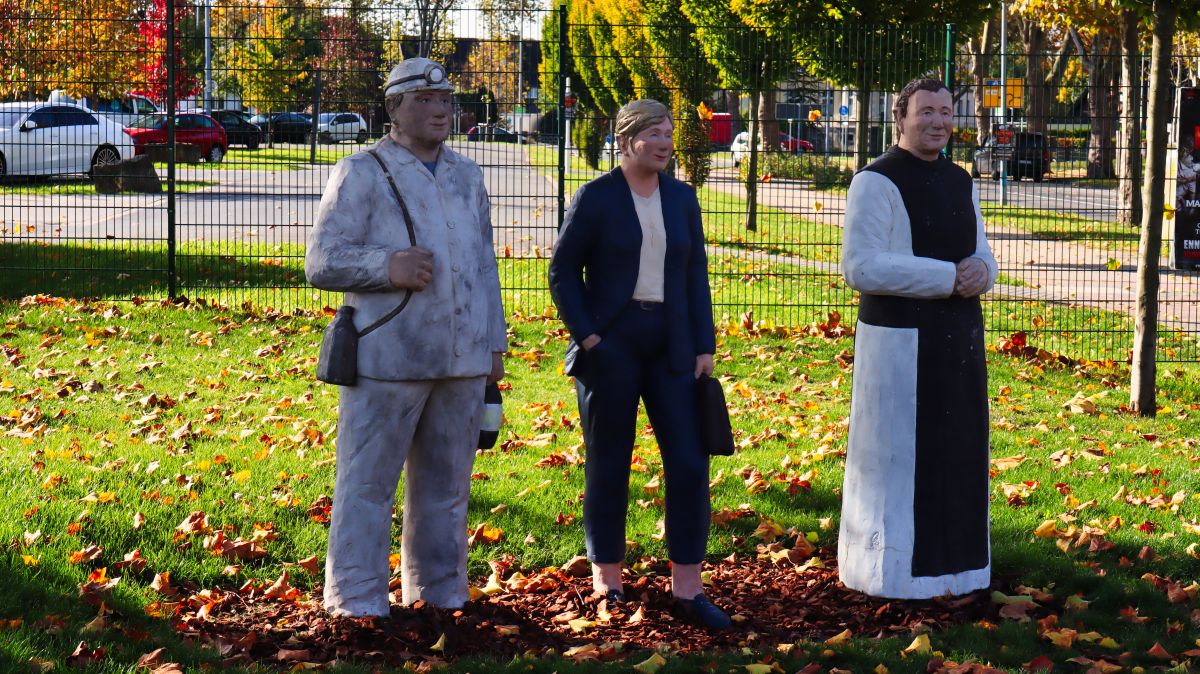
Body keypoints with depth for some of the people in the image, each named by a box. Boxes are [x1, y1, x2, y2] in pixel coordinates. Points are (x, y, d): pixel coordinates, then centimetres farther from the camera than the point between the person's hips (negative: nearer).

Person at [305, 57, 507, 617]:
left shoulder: (466, 176, 18)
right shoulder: (362, 174, -1)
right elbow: (322, 261, -8)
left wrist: (494, 345, 18)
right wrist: (388, 265, -24)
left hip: (461, 361, 5)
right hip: (388, 358, -5)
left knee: (445, 485, 11)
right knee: (368, 483, -3)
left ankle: (441, 593, 22)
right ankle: (356, 602, 5)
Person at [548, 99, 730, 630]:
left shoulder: (681, 197, 9)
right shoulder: (596, 197, -4)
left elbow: (696, 274, 11)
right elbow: (563, 272, -3)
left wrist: (704, 346, 4)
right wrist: (587, 337, -12)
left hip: (669, 346, 4)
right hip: (610, 346, -4)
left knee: (690, 463, -3)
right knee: (608, 466, 5)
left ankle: (686, 588, 3)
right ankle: (607, 581, 18)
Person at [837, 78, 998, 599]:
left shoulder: (959, 181, 14)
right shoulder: (877, 182, -10)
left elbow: (981, 256, 19)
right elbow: (860, 267, -18)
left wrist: (980, 271, -8)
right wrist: (949, 277, -19)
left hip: (959, 338, 7)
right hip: (900, 341, -7)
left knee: (956, 454, 12)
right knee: (897, 457, -1)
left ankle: (949, 563, 24)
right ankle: (894, 572, 10)